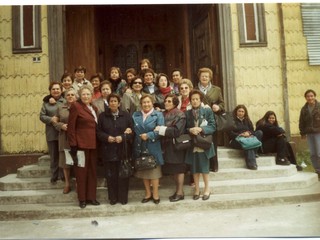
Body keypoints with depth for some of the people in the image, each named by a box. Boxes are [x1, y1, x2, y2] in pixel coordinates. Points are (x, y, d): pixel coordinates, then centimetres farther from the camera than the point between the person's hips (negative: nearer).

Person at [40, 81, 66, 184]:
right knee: (53, 156, 9)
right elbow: (42, 116, 4)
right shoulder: (46, 102, 8)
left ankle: (62, 175, 13)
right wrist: (51, 119, -13)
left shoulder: (65, 102, 0)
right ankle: (54, 176, 18)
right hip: (51, 133, 2)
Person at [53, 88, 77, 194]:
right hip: (65, 139, 3)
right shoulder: (60, 107, 10)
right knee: (65, 161, 8)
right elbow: (55, 122, 12)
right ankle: (67, 184, 21)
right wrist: (61, 126, -7)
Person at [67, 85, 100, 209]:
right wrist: (73, 145, -15)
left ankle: (91, 197, 22)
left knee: (92, 171, 11)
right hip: (81, 144, -6)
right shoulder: (76, 106, -5)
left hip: (93, 144, 6)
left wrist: (98, 142, 7)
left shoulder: (94, 108, 15)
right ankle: (82, 198, 15)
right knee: (82, 171, 3)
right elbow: (71, 127, -10)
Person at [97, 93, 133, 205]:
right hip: (108, 150, 1)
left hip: (123, 150, 0)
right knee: (111, 175, 5)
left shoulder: (126, 116, 4)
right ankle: (113, 197, 18)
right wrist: (107, 137, -14)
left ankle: (123, 197, 18)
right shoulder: (102, 116, 6)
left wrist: (122, 137, -15)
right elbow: (98, 132, 4)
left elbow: (132, 131, 2)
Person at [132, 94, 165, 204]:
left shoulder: (158, 115, 0)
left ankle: (155, 194, 17)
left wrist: (148, 135, -17)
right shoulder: (135, 115, 11)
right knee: (143, 170, 11)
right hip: (140, 147, 4)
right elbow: (132, 129, 7)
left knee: (154, 170, 3)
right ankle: (148, 193, 26)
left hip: (153, 148, -3)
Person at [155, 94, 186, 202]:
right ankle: (177, 190, 25)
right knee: (173, 169, 13)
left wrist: (161, 129, -21)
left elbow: (177, 130, -19)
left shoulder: (179, 115, -9)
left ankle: (180, 192, 13)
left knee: (178, 169, 3)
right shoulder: (163, 114, 9)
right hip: (167, 145, 6)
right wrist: (158, 129, -9)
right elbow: (158, 128, 12)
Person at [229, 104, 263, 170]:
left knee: (259, 132, -19)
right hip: (236, 140, -5)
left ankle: (253, 153, -30)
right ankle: (251, 163, -45)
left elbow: (252, 131, 13)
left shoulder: (247, 120, 23)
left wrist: (249, 133, -11)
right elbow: (230, 133, -6)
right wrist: (240, 135, -21)